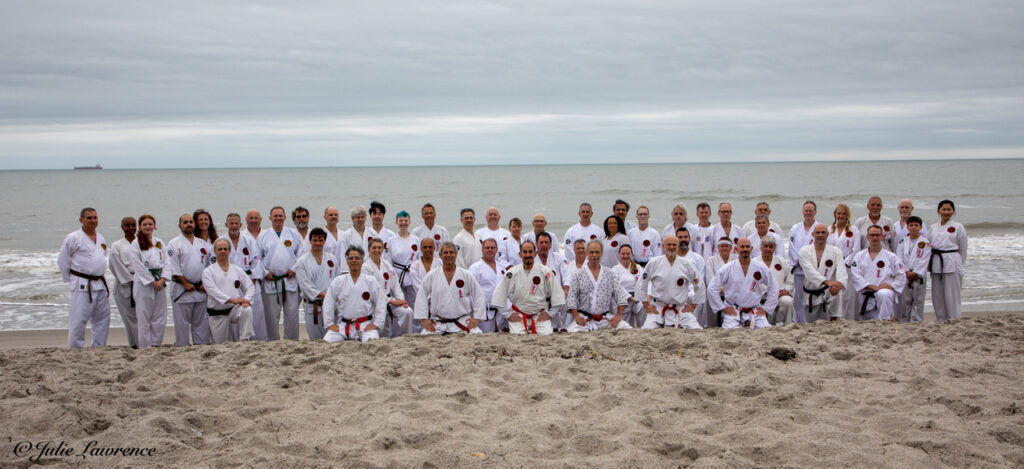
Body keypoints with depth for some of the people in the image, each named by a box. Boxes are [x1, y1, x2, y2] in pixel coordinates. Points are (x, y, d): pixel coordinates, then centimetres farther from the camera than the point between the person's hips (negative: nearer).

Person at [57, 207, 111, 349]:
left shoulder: (101, 239, 15)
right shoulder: (73, 238, -6)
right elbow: (62, 261, -2)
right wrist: (71, 281, 0)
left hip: (101, 284, 7)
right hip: (82, 286, -7)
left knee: (102, 319, 10)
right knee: (78, 321, -8)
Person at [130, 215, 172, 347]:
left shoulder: (160, 242, 12)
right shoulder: (136, 243, -1)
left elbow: (166, 262, 8)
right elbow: (138, 266, -7)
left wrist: (162, 280, -6)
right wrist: (152, 282, -11)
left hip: (160, 284, 4)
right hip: (144, 284, -4)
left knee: (159, 317, 4)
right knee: (144, 318, -3)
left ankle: (156, 345, 12)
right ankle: (145, 348, 1)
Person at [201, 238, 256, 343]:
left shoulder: (237, 270, 11)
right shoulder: (208, 271, 1)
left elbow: (250, 288, 8)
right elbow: (213, 291, -14)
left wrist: (246, 300, -15)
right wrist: (233, 300, -26)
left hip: (235, 308, 1)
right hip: (217, 314, -1)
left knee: (247, 311, -34)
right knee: (220, 345, 3)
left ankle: (245, 340, -28)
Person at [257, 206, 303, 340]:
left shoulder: (294, 234, 10)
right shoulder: (263, 236, 9)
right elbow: (257, 258, 8)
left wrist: (295, 269, -3)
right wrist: (265, 273, -3)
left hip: (290, 280, 0)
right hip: (270, 281, 0)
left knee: (292, 313, -2)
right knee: (272, 315, 0)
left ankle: (292, 341, 8)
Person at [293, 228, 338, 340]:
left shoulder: (332, 259, 11)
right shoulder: (302, 261, 1)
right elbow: (304, 284, -6)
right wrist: (323, 295, -14)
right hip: (312, 305, -2)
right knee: (315, 339, 0)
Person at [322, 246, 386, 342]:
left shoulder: (371, 280, 6)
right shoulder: (338, 281, 9)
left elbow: (381, 303, 3)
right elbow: (328, 304, 9)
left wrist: (376, 324, -4)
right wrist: (330, 324, 3)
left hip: (365, 324, -1)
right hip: (343, 324, 1)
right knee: (328, 341, -20)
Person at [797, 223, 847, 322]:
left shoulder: (836, 251, 0)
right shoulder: (804, 251, -3)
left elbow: (841, 271, -17)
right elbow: (810, 271, -20)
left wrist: (839, 283, -41)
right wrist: (828, 282, -37)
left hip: (828, 292, -1)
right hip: (809, 295, 1)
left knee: (838, 294, -36)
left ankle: (834, 320, -24)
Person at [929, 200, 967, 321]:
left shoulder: (958, 227, 2)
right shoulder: (933, 228, 14)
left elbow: (963, 249, 5)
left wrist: (959, 265, 5)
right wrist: (930, 264, 9)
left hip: (951, 263, -4)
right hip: (936, 263, 4)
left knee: (951, 294, -6)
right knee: (937, 295, 5)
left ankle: (954, 320, 0)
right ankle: (941, 320, 15)